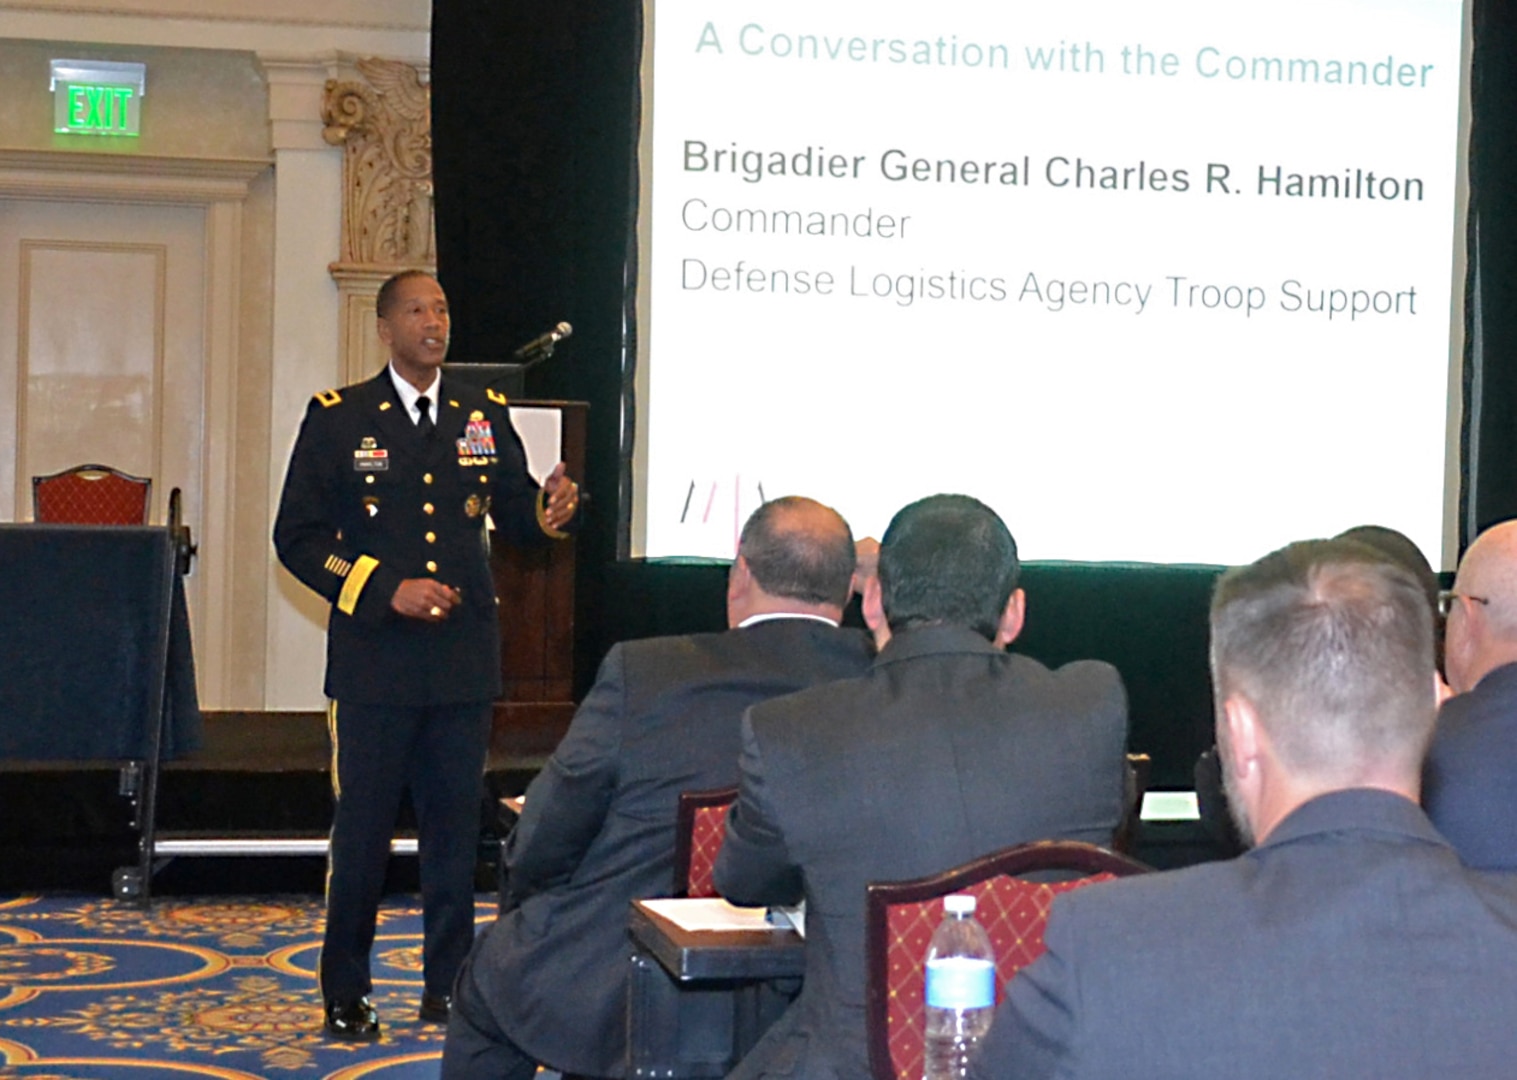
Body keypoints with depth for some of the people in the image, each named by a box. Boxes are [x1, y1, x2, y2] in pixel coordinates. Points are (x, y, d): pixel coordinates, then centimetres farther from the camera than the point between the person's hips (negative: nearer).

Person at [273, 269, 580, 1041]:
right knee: (361, 831, 2)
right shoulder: (338, 419, 0)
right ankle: (345, 997, 14)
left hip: (463, 662, 3)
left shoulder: (484, 415, 10)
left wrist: (551, 508, -9)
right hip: (373, 663, -3)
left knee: (455, 829, 8)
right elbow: (298, 538, -2)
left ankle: (448, 986, 18)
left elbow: (516, 518, 14)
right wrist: (386, 590, -13)